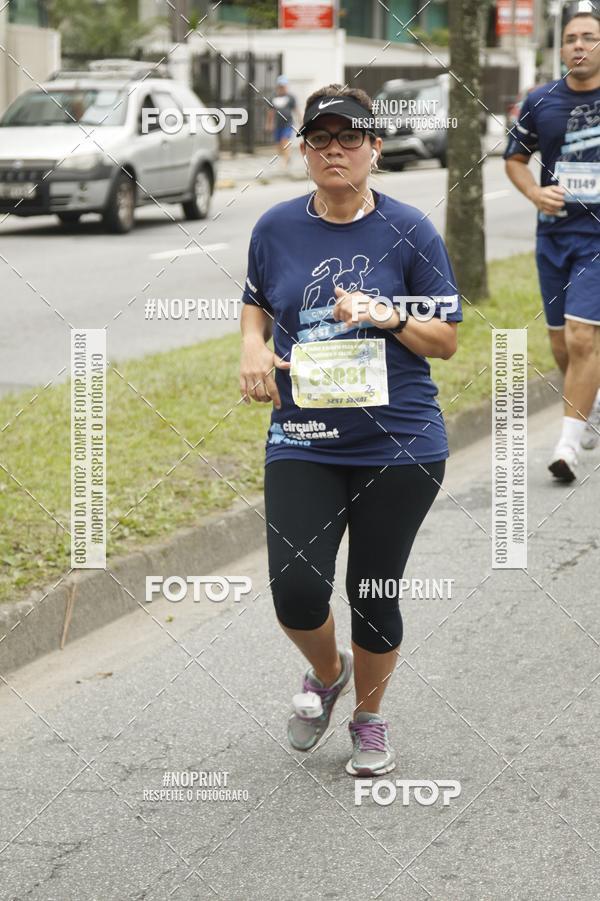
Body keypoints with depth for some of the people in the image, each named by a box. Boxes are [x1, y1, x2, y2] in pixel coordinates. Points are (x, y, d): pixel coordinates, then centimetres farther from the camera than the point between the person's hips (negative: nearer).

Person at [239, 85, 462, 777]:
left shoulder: (409, 231, -3)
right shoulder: (276, 227, 4)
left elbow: (446, 340, 0)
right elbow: (257, 300, 22)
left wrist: (390, 315, -18)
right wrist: (252, 345, 1)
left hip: (399, 442, -1)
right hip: (302, 441, 1)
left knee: (373, 593, 6)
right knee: (297, 592, -12)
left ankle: (369, 716, 32)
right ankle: (326, 672, 23)